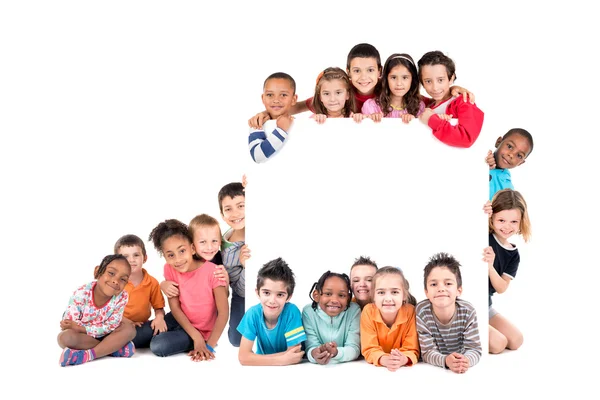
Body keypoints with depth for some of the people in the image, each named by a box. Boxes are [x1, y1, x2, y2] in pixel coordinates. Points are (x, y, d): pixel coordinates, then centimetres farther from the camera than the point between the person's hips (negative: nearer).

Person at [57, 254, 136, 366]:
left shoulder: (121, 298, -22)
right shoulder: (81, 294, -27)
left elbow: (110, 327, -21)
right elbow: (68, 325, -23)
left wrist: (80, 328, -28)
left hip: (101, 335, 2)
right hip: (81, 336, -2)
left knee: (129, 329, -21)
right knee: (65, 337, -34)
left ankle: (88, 355, -30)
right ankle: (114, 347, -24)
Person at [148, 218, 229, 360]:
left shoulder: (212, 271, -23)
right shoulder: (170, 269, -10)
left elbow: (223, 313, -22)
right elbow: (174, 307, -12)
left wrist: (209, 345, -28)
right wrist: (196, 338, -22)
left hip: (203, 331, -5)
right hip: (181, 320, 5)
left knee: (158, 346, -25)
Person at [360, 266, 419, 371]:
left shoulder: (411, 312, -15)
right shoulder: (368, 312, -14)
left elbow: (412, 350, -13)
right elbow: (369, 349, -14)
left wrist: (403, 359, -35)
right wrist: (384, 360, -35)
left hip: (404, 369, 0)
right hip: (374, 369, 0)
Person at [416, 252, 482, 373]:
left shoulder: (468, 311, -17)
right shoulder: (421, 311, -20)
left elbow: (474, 349, -17)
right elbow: (428, 352, -18)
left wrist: (466, 360, -41)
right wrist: (446, 361, -41)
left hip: (463, 371, 3)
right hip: (433, 369, -3)